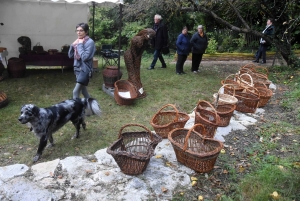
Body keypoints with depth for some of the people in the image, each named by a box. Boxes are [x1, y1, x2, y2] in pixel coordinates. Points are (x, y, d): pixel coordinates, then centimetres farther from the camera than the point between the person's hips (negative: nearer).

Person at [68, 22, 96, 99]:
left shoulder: (90, 42, -14)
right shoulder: (77, 41, 9)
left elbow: (85, 57, -24)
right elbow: (70, 55, 11)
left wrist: (80, 45, -18)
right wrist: (72, 45, -4)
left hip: (85, 70, -8)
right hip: (78, 69, 8)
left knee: (75, 91, -12)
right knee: (83, 90, 20)